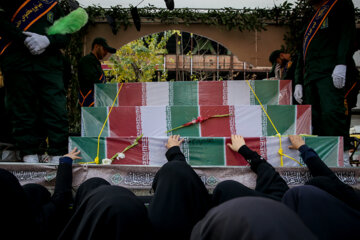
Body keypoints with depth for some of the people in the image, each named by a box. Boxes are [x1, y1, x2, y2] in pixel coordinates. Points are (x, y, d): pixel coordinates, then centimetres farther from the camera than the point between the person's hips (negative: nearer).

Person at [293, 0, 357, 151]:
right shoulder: (313, 21, 34)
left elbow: (347, 32, -4)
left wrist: (341, 64, -19)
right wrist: (298, 82, 18)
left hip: (330, 73, -7)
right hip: (310, 76, 7)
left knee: (331, 113, -21)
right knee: (313, 120, -2)